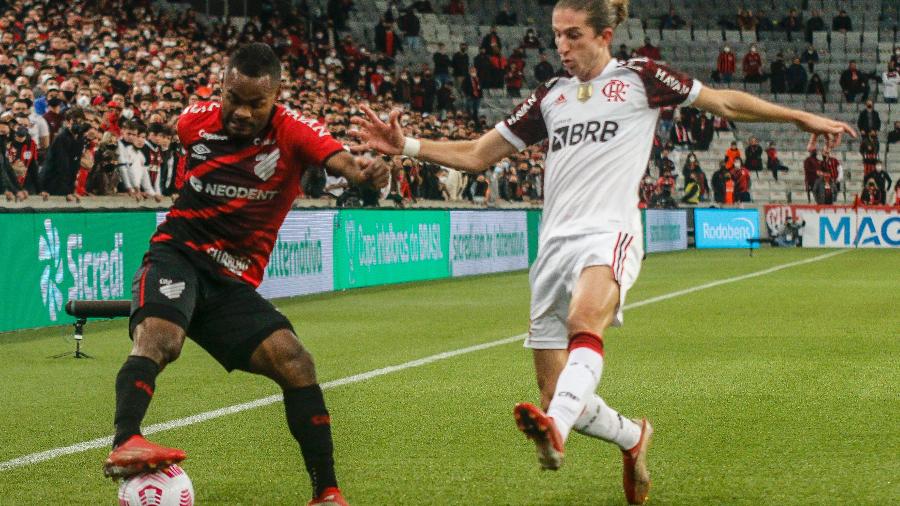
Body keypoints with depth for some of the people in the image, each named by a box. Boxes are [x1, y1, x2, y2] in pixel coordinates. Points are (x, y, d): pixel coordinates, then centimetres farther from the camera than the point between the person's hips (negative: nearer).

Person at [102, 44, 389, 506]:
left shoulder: (292, 132, -10)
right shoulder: (195, 121, -3)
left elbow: (338, 158, -32)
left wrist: (363, 170, -52)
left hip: (234, 282, 1)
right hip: (177, 255, -1)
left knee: (294, 363, -13)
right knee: (157, 337, -32)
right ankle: (123, 445, -51)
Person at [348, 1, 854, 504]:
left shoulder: (639, 78, 9)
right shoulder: (550, 96, 20)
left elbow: (724, 102, 15)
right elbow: (477, 154, 21)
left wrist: (801, 117, 12)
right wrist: (406, 145, 9)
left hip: (608, 233, -5)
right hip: (556, 244, 5)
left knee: (584, 319, -38)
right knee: (557, 394, 2)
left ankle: (555, 431, -61)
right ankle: (634, 437, 30)